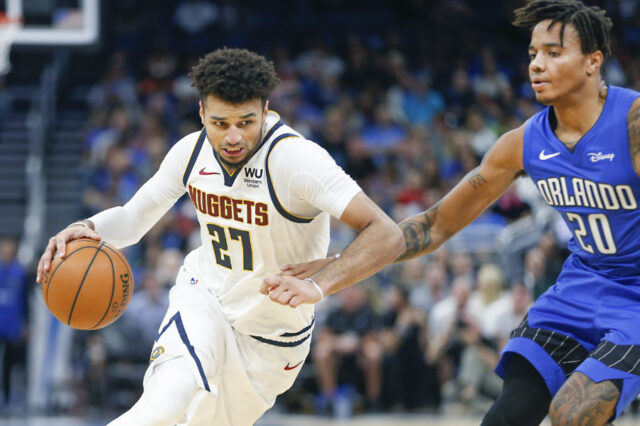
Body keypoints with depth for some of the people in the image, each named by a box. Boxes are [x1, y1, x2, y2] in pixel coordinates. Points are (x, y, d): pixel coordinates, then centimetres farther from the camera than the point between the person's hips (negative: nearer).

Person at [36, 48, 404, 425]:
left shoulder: (297, 159, -28)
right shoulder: (192, 152, -11)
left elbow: (388, 237, -36)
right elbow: (133, 217, 4)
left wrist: (317, 287, -51)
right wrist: (88, 229, -20)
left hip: (271, 334, -2)